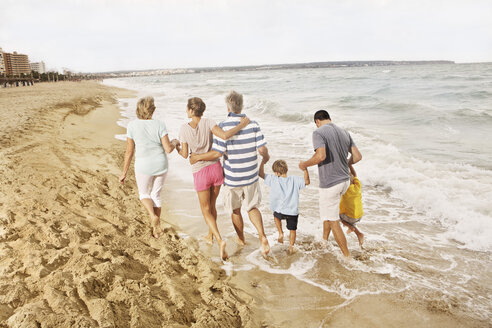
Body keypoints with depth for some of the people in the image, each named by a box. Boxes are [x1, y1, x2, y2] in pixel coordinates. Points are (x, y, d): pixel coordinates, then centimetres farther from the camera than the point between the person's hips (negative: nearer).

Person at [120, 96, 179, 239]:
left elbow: (129, 152, -7)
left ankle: (153, 216, -6)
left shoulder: (132, 126, -11)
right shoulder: (159, 125, -11)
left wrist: (124, 172, 2)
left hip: (143, 167, -2)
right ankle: (156, 229, 25)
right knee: (156, 195, 20)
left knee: (144, 194, 22)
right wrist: (174, 142, 10)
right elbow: (168, 149, -13)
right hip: (161, 165, 2)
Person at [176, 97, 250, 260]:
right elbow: (225, 135, -26)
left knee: (206, 210, 12)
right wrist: (243, 124, -14)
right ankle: (210, 236, 40)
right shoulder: (207, 122, -9)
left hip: (200, 173, -2)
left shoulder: (184, 128, -10)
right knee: (211, 205, 24)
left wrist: (177, 148, 18)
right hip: (216, 168, 2)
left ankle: (220, 240, -8)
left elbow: (185, 154, -4)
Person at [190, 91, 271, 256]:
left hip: (232, 178, -3)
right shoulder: (253, 124, -7)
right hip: (251, 176, 3)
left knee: (235, 210, 19)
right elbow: (262, 149, -8)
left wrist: (197, 157, -7)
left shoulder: (223, 126, -16)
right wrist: (266, 156, 16)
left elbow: (217, 153, -21)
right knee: (252, 207, 19)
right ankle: (262, 237, 2)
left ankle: (241, 239, 36)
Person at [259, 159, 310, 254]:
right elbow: (307, 182, 5)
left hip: (280, 211, -1)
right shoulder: (294, 180, -2)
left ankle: (280, 233, 25)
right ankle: (291, 246, 21)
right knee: (292, 229, 21)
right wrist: (305, 169, 6)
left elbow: (261, 174, 1)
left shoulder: (273, 180, -6)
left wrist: (263, 162, 7)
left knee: (276, 216, 34)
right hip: (293, 212, 1)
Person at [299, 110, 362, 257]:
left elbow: (321, 156, -28)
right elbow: (357, 156, 8)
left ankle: (347, 255, 12)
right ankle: (324, 242, 41)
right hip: (345, 180, 8)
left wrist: (304, 164, -11)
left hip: (330, 183, -8)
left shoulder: (319, 132, -13)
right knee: (328, 211, 27)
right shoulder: (344, 132, 8)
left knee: (333, 220, 5)